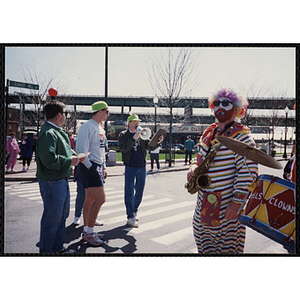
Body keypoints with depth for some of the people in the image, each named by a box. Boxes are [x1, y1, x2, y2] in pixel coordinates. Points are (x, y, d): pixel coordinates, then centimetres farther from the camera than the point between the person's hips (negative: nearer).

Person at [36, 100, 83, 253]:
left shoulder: (57, 132, 16)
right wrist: (69, 161, -18)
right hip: (52, 182, -11)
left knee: (62, 215, 19)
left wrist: (73, 157, 8)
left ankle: (58, 247, 33)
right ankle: (46, 250, 18)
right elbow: (49, 159, -28)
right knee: (52, 219, 1)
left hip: (61, 180, 11)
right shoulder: (47, 133, -19)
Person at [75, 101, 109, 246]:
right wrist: (90, 167, -16)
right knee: (100, 198, -11)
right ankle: (89, 233, 1)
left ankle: (87, 231, 22)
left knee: (90, 199, 13)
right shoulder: (87, 127, -12)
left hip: (98, 166, 9)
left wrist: (103, 167, 18)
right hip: (89, 166, -9)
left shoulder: (100, 128, 18)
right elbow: (81, 150, -18)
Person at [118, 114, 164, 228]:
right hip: (130, 167, -5)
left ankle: (134, 211, 33)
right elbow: (124, 148, -15)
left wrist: (158, 142, -11)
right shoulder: (123, 134, -1)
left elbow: (150, 147, 8)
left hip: (142, 166, 5)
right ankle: (130, 217, 3)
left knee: (139, 191, 14)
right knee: (129, 192, -3)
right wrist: (134, 138, -23)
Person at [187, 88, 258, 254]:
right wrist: (193, 168, 0)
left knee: (226, 248, 6)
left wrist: (237, 202, -20)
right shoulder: (208, 133, 11)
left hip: (228, 208, -7)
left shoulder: (240, 135, -12)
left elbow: (248, 170, -18)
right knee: (204, 246, 18)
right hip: (204, 203, 7)